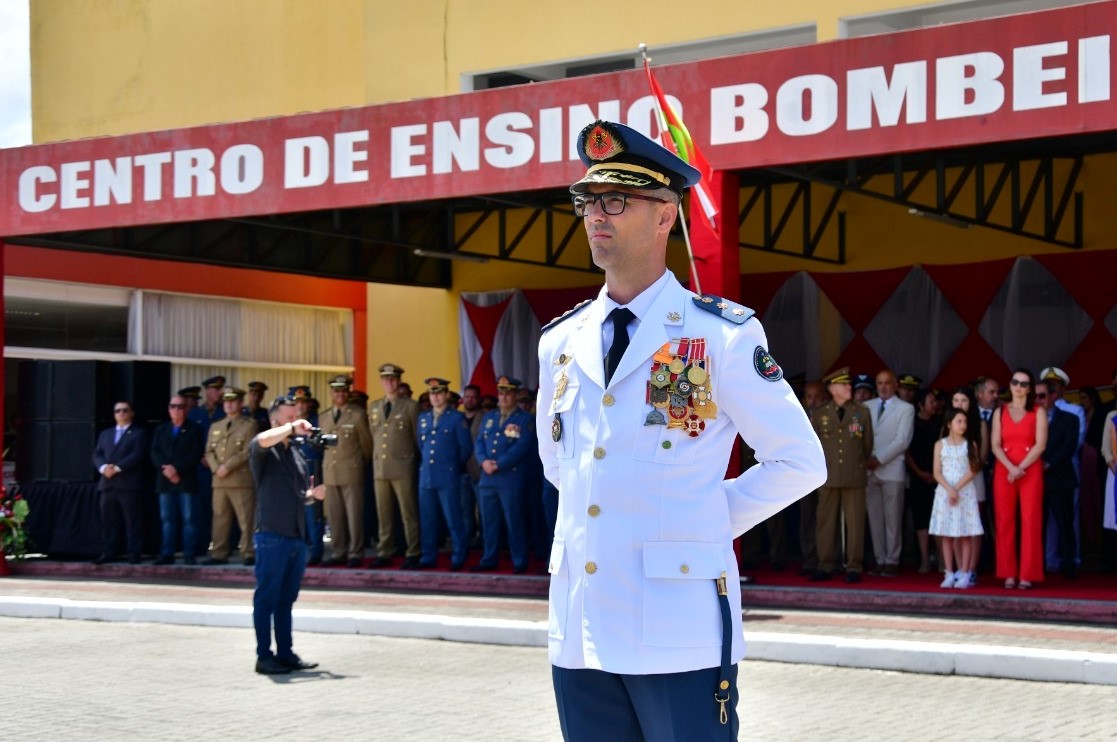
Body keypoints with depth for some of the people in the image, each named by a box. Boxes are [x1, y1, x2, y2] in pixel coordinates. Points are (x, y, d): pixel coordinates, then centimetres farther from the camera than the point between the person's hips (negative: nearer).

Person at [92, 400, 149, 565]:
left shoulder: (138, 433, 6)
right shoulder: (105, 434, 23)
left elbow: (137, 455, -8)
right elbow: (97, 454, 13)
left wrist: (117, 468, -16)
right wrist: (103, 467, -9)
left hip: (128, 483, -5)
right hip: (107, 483, 5)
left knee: (132, 520, -5)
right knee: (108, 520, 4)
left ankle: (134, 554, -3)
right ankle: (108, 553, 8)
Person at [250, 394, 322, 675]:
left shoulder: (297, 454, 19)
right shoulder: (263, 450, -3)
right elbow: (263, 440, -30)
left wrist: (313, 494, 4)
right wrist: (292, 428, -28)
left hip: (297, 536, 7)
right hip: (271, 535, -7)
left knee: (286, 599, 11)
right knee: (266, 597, -3)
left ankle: (285, 652, 16)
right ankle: (264, 656, 0)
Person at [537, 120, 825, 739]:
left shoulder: (721, 335, -5)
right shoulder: (559, 341, 10)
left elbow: (799, 463, 0)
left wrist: (710, 520, 0)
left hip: (679, 635, -5)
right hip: (578, 633, 5)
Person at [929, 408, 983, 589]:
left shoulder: (970, 444, 5)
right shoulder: (940, 445, 6)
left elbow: (972, 471, -3)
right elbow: (937, 472, 1)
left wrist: (957, 488, -12)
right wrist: (949, 489, -13)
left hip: (965, 492, -1)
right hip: (944, 492, 1)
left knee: (965, 534, -2)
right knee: (946, 535, 0)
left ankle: (964, 574, 0)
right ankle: (949, 574, 5)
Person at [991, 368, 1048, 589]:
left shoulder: (1038, 413, 5)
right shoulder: (1000, 412, 12)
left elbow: (1040, 445, -5)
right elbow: (995, 445, 2)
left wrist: (1020, 468, -13)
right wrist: (1011, 468, -13)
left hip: (1031, 472, -2)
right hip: (1004, 472, 2)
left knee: (1030, 521, -6)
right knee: (1005, 522, -1)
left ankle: (1028, 574, -5)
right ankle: (1008, 574, 2)